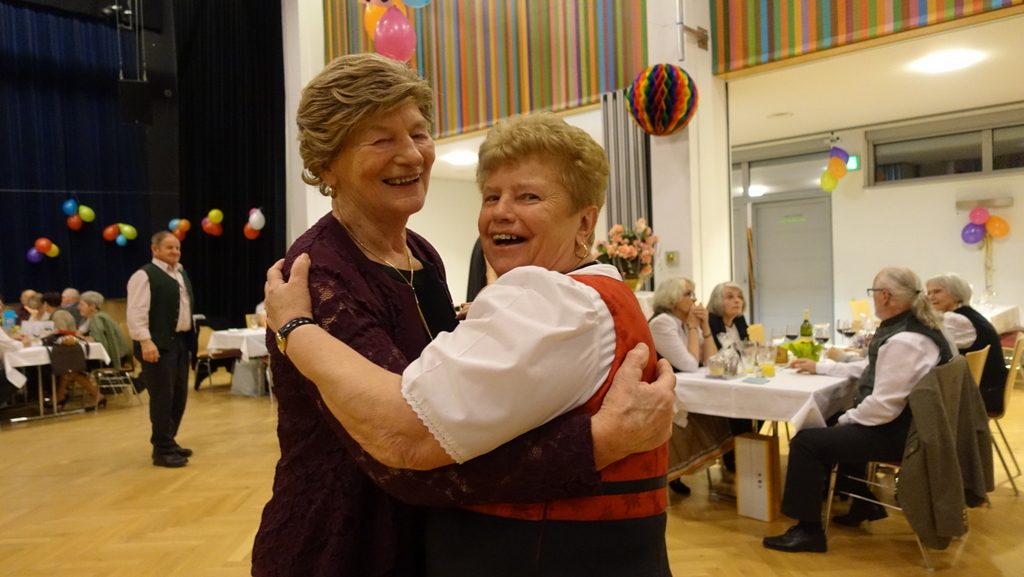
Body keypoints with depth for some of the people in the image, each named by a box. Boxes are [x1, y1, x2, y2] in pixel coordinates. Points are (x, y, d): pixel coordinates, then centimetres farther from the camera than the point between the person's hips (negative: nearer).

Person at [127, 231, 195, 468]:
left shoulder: (181, 274, 18)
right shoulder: (144, 275, -9)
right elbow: (137, 313, -16)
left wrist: (191, 336, 19)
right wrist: (145, 341, -23)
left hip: (181, 341, 9)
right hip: (159, 344, -9)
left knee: (179, 394, 13)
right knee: (162, 397, -5)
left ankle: (168, 442, 25)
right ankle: (162, 450, 3)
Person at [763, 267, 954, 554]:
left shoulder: (903, 341, -28)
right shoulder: (912, 325, 6)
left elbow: (882, 406, -30)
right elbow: (870, 368, 20)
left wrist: (845, 419, -12)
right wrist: (819, 367, 23)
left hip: (897, 432, -11)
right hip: (907, 422, 11)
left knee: (806, 441, -11)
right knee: (832, 432, 30)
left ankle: (808, 530, 0)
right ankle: (865, 505, 38)